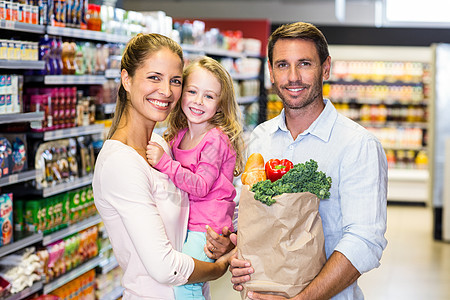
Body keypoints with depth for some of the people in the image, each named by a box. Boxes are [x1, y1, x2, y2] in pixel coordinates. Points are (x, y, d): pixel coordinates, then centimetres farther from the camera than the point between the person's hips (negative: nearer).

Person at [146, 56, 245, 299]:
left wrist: (164, 162, -26)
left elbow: (201, 186, -21)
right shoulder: (180, 136, 9)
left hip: (207, 227, -8)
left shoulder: (216, 139, -14)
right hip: (184, 222, 8)